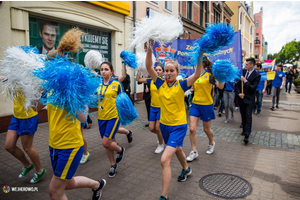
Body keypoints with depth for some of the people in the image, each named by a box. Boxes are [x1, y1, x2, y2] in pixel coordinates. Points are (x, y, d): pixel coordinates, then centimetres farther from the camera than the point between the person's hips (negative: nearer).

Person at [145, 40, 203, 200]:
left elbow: (196, 75, -25)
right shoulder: (160, 84, -4)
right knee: (176, 149, 30)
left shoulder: (181, 85, -11)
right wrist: (150, 49, -26)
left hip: (178, 126, -5)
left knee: (165, 160, -15)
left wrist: (199, 58, -37)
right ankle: (186, 169, 61)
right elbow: (149, 67, -15)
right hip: (164, 125, 5)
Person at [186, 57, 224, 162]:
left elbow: (221, 86, -20)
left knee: (206, 129, 12)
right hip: (195, 104, 5)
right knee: (192, 129, -2)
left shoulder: (209, 75, -11)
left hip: (206, 105, -5)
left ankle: (211, 143, 44)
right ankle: (194, 152, 12)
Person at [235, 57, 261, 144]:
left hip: (249, 99, -5)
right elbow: (237, 83, 7)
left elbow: (253, 88, -16)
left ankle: (247, 135, -10)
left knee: (248, 116, -9)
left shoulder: (257, 75, -11)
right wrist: (238, 93, -5)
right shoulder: (242, 71, 3)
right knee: (243, 115, 14)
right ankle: (244, 130, 28)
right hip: (241, 97, 5)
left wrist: (245, 81, -19)